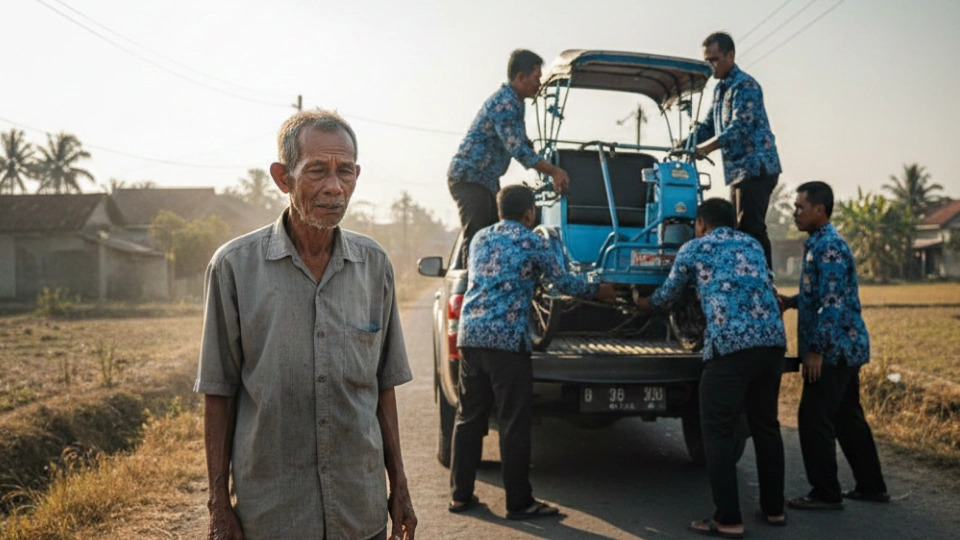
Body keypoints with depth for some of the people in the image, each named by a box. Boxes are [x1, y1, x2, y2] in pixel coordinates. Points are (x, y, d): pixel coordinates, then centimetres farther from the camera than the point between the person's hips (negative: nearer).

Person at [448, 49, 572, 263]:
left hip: (487, 180, 10)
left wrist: (552, 172, 8)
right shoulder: (504, 103, -19)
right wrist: (553, 171, -22)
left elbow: (523, 146, 19)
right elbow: (517, 149, -26)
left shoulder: (515, 103, 13)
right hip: (469, 178, -10)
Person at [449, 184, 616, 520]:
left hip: (470, 336, 6)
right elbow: (565, 283, 8)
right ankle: (519, 502, 7)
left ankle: (461, 495, 17)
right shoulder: (534, 243, 0)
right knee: (514, 424, 1)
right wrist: (599, 290, 26)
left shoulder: (480, 238, 18)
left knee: (469, 418, 12)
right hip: (507, 339, -6)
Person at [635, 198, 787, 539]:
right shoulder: (754, 245, 24)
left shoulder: (694, 249, 12)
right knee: (766, 426, 18)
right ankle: (774, 509, 27)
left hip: (729, 345, -6)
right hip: (772, 341, 6)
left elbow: (669, 295, 23)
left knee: (719, 432, 1)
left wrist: (644, 303, 44)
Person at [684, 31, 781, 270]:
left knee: (751, 230, -14)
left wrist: (705, 147, -25)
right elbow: (709, 125, 21)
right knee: (738, 231, 10)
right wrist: (684, 143, 4)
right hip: (737, 170, 10)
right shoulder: (719, 89, 19)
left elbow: (740, 127, -21)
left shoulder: (746, 86, -11)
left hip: (756, 168, -10)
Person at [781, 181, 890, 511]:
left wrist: (816, 350, -22)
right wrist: (790, 301, 9)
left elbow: (833, 303, -22)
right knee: (848, 417, 16)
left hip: (834, 349, -10)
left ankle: (826, 494, 3)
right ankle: (871, 486, 25)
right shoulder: (820, 243, 15)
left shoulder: (828, 247, -16)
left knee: (814, 419, -5)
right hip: (845, 348, 10)